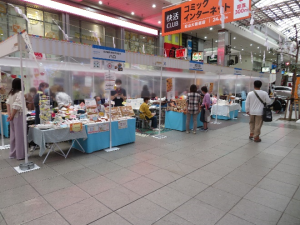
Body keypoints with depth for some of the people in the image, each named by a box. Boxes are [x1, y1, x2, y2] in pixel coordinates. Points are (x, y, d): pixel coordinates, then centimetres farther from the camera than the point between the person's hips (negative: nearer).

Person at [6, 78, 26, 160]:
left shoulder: (11, 93, 11)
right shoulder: (19, 93, -15)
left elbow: (8, 103, 9)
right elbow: (16, 106, -22)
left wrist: (9, 114, 4)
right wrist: (12, 116, -11)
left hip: (13, 117, 8)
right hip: (19, 116, -8)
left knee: (13, 135, 15)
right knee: (20, 135, -1)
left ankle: (13, 153, 25)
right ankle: (20, 155, 7)